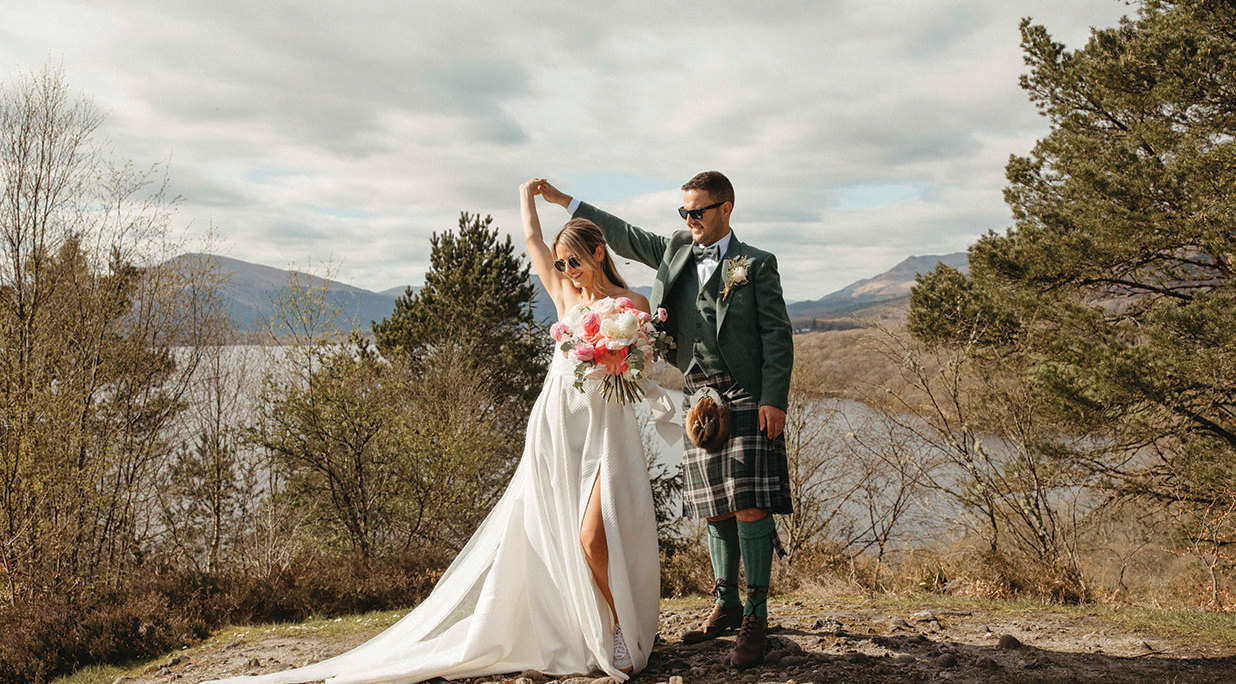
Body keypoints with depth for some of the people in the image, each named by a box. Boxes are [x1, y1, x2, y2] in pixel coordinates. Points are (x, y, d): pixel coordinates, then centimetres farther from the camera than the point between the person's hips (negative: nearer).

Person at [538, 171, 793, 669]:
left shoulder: (755, 265, 2)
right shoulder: (676, 250, 16)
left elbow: (777, 334, -3)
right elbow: (625, 236, 26)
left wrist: (774, 400, -13)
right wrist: (565, 202, 26)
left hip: (746, 400, -5)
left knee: (750, 506, -10)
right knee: (715, 510, 8)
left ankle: (756, 618, -2)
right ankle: (726, 606, 20)